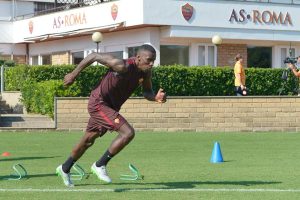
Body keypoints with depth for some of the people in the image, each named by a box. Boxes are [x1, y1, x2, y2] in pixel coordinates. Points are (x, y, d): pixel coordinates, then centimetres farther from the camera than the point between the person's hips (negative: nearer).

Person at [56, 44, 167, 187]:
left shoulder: (146, 72, -5)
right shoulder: (123, 66, -28)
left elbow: (147, 92, 8)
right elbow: (94, 56, -20)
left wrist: (156, 98, -16)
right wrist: (74, 74, -11)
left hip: (110, 106, 9)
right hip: (98, 103, -9)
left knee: (88, 141, 23)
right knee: (128, 132, -21)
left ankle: (64, 169, 44)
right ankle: (100, 165, -6)